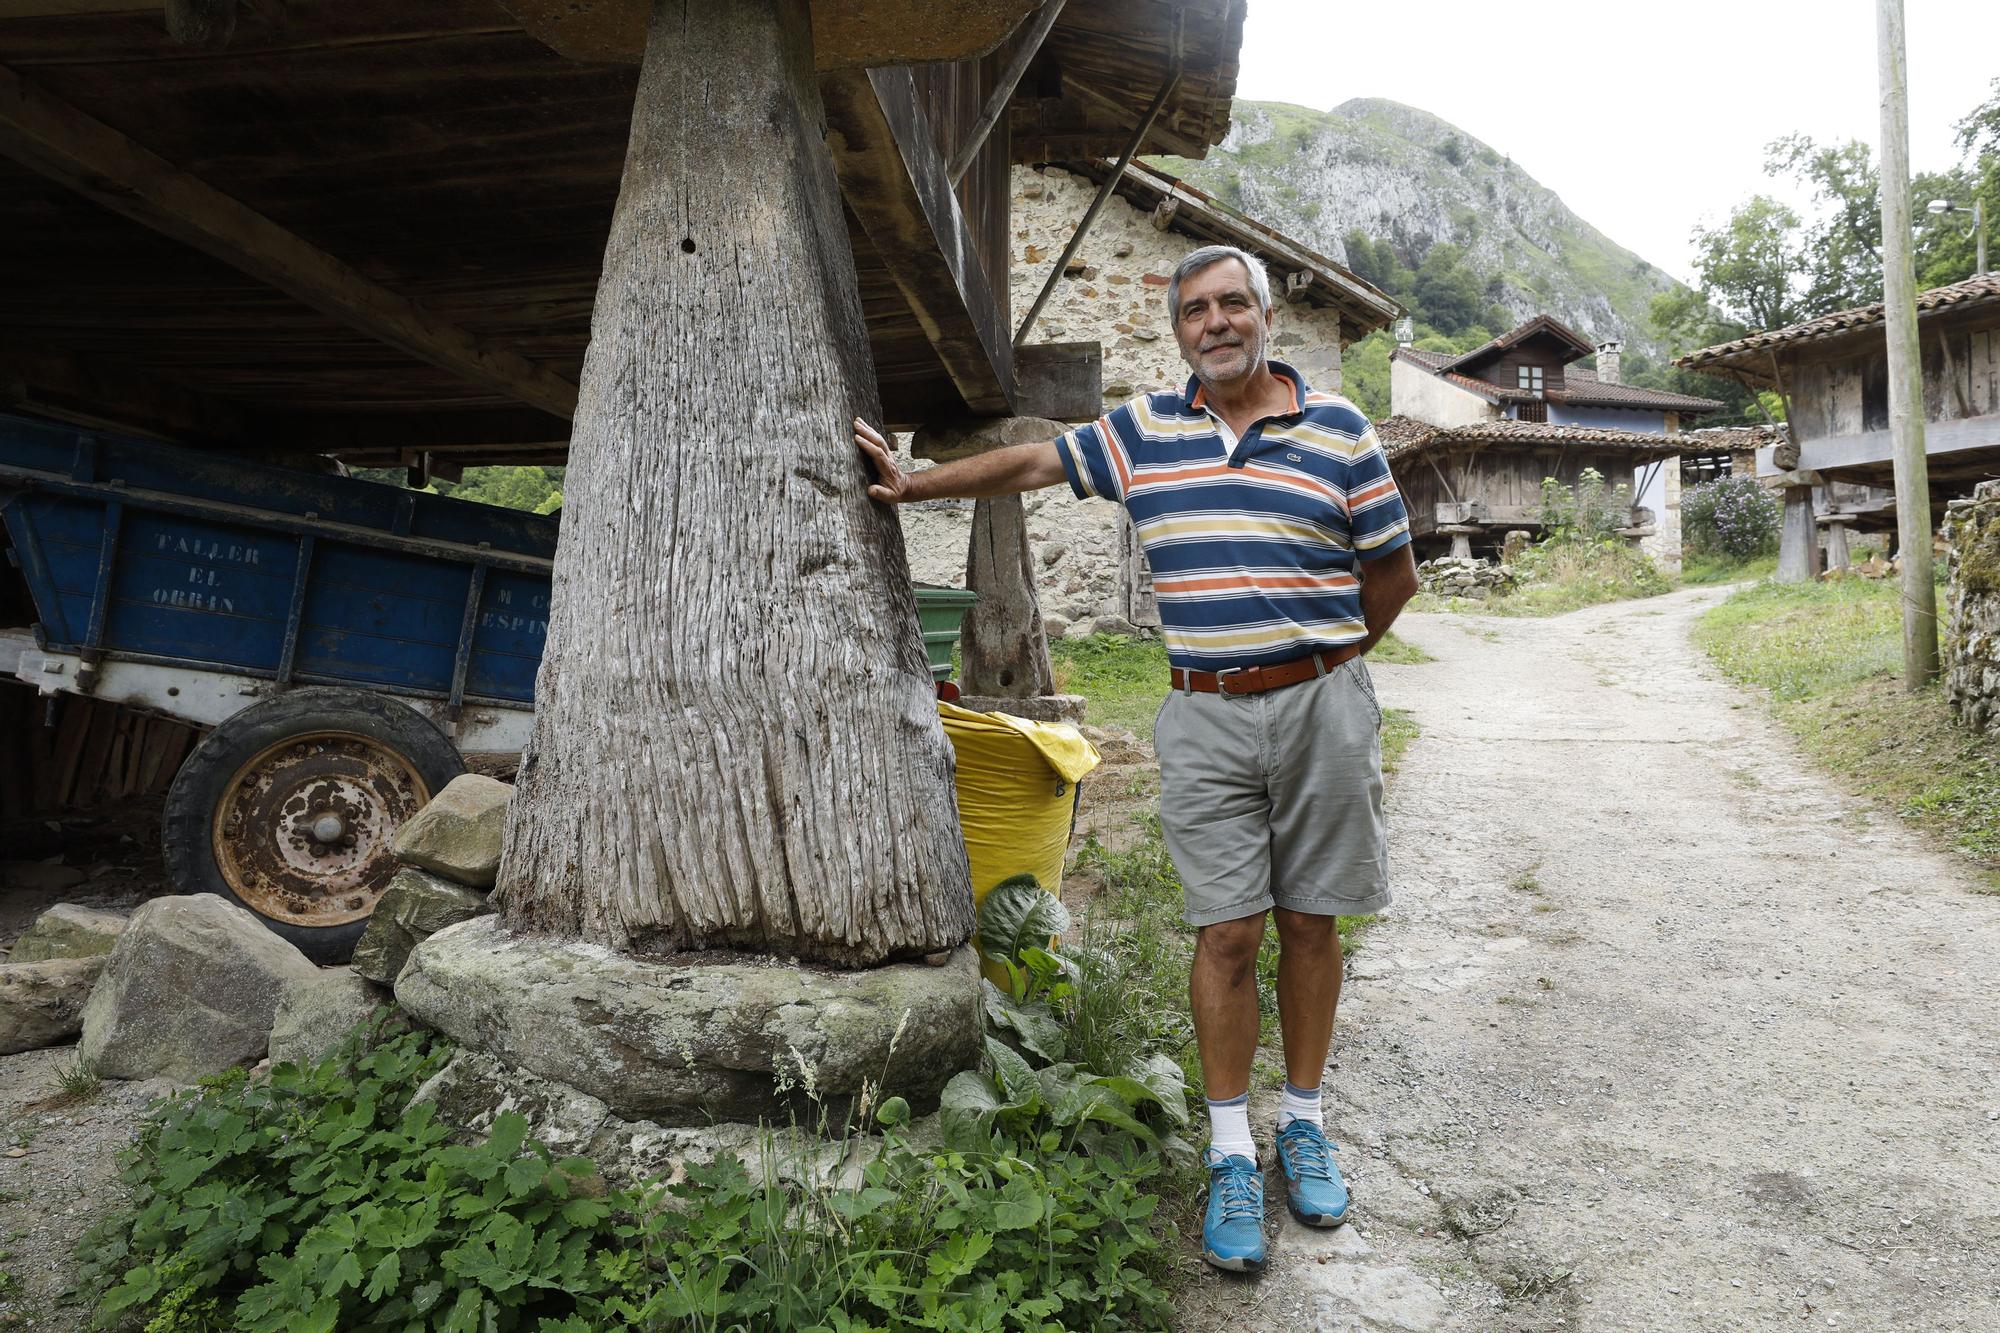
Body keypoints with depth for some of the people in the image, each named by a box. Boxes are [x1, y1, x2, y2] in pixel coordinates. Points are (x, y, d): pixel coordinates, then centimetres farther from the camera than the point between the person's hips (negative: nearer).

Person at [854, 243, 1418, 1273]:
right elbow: (1032, 464, 14)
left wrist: (1322, 662, 10)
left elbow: (1393, 572, 7)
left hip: (1321, 706, 0)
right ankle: (1231, 1155, 14)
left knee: (1309, 923, 8)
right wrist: (910, 484, 18)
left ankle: (1303, 1122, 27)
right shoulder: (1142, 431, 7)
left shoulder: (1336, 429, 2)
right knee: (1227, 933, 0)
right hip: (1205, 721, 1)